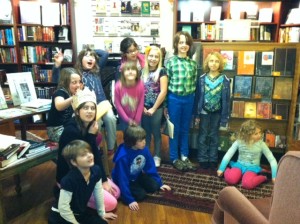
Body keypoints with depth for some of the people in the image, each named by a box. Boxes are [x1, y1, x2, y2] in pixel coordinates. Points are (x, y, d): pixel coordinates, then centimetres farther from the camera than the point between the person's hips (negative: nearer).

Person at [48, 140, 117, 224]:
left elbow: (98, 193, 1)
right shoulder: (69, 180, -31)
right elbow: (63, 207, -24)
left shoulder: (96, 171, -13)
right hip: (60, 216, -6)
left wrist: (102, 213, 11)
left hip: (80, 213, 6)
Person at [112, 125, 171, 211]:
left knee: (153, 186, -8)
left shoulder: (144, 149, -17)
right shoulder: (123, 157, -36)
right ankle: (122, 192, 4)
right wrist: (130, 200, -31)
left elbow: (151, 167, -2)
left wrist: (159, 183, 3)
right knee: (141, 195, -20)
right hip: (126, 180, -6)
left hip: (137, 176, 6)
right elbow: (122, 179, -31)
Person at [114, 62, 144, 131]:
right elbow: (118, 104, -12)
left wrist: (137, 120, -8)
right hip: (124, 118, -1)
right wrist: (127, 119, -10)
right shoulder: (118, 86, -22)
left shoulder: (140, 84, -20)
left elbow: (141, 103, -11)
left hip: (136, 118, 1)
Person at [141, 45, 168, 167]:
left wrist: (154, 108, -11)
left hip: (157, 108, -3)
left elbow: (163, 91, -12)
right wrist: (142, 107, -4)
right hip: (143, 108, 3)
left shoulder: (161, 71, -6)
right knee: (146, 133, 14)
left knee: (156, 132, 7)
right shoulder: (142, 71, 5)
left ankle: (157, 156, 22)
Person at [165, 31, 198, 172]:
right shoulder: (170, 61, -4)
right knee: (175, 129, 7)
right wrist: (165, 105, -6)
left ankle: (184, 156, 27)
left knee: (185, 129, 14)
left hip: (189, 99, 4)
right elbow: (165, 84, -4)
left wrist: (195, 102, 10)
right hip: (174, 99, -3)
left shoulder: (193, 63, 7)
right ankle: (175, 158, 20)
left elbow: (195, 83, 11)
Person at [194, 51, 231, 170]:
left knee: (214, 136, 13)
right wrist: (196, 114, -2)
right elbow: (197, 97, -1)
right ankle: (203, 159, 20)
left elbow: (226, 99, -5)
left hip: (217, 112, 0)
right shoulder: (202, 78, -5)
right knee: (203, 136, 8)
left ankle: (213, 159, 26)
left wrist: (224, 118, -7)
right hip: (204, 112, 0)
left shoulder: (225, 80, -7)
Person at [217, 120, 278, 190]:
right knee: (230, 179, -29)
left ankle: (263, 177, -3)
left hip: (253, 167, -1)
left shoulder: (261, 144, -8)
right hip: (239, 165, 1)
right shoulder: (239, 142, -7)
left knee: (247, 184, -31)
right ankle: (228, 171, 5)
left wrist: (274, 176, -10)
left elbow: (272, 159, -4)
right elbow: (228, 155, -2)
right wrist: (221, 169, -3)